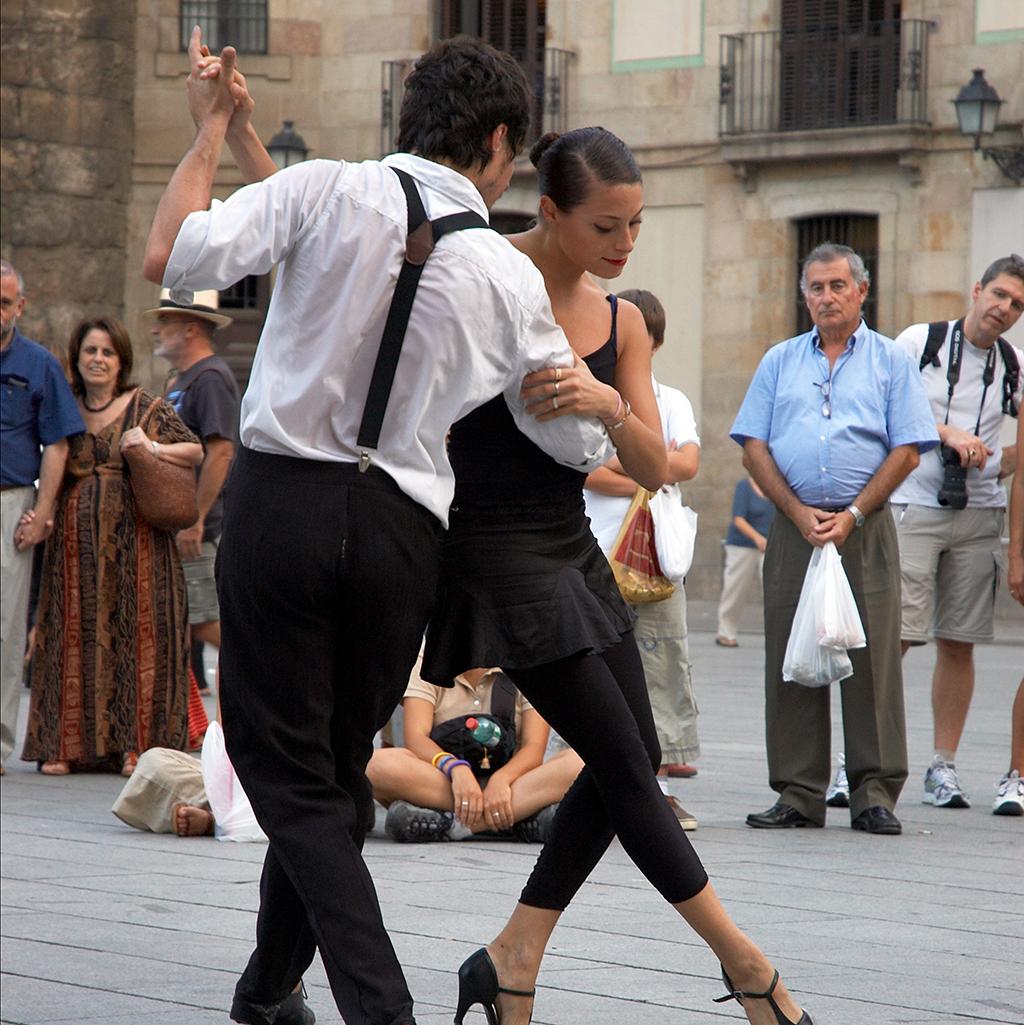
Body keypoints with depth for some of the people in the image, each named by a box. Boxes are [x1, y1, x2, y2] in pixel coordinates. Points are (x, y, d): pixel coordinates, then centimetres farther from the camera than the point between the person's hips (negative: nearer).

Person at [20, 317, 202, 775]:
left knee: (136, 633, -4)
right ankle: (66, 744, 3)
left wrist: (153, 448, -9)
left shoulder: (147, 408, 4)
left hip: (134, 538, -2)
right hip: (75, 539, 2)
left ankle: (134, 745, -1)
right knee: (74, 637, 0)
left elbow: (196, 452, 6)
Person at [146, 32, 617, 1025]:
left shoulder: (329, 190, -5)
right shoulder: (510, 279, 2)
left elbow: (172, 256, -12)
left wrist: (213, 129, 3)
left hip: (283, 498, -2)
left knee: (287, 768, 3)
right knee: (337, 768, 19)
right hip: (402, 528, 2)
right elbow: (581, 441, 10)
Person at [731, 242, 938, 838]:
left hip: (865, 527, -2)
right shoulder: (780, 362, 14)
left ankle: (875, 794, -2)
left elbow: (907, 451, 0)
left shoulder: (891, 362, 7)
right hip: (794, 526, 2)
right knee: (791, 660, 0)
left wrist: (852, 515, -9)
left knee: (872, 658, -6)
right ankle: (798, 795, 4)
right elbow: (754, 448, 7)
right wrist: (799, 513, -6)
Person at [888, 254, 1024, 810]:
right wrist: (948, 433, -12)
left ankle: (943, 765, 11)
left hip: (979, 514, 4)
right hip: (913, 508, -4)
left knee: (958, 641, 4)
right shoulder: (919, 342, 1)